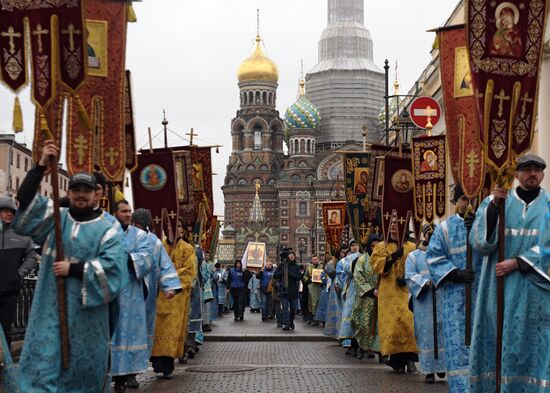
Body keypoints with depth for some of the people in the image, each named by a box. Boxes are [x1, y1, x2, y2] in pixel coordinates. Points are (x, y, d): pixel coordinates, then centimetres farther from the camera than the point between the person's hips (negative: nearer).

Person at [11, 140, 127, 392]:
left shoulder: (106, 230, 2)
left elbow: (112, 268, -11)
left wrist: (73, 269, -13)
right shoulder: (55, 219, 10)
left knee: (81, 369, 6)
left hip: (86, 313, -1)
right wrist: (41, 166, -13)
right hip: (49, 309, 2)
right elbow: (26, 200, -3)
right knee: (42, 365, -4)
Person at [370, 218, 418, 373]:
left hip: (407, 292, -1)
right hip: (388, 293, 1)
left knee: (408, 322, -15)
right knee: (392, 324, -7)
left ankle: (410, 358, -13)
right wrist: (391, 257, -13)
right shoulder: (380, 247, 15)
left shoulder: (412, 247, 13)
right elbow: (375, 265, 1)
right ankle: (397, 360, -3)